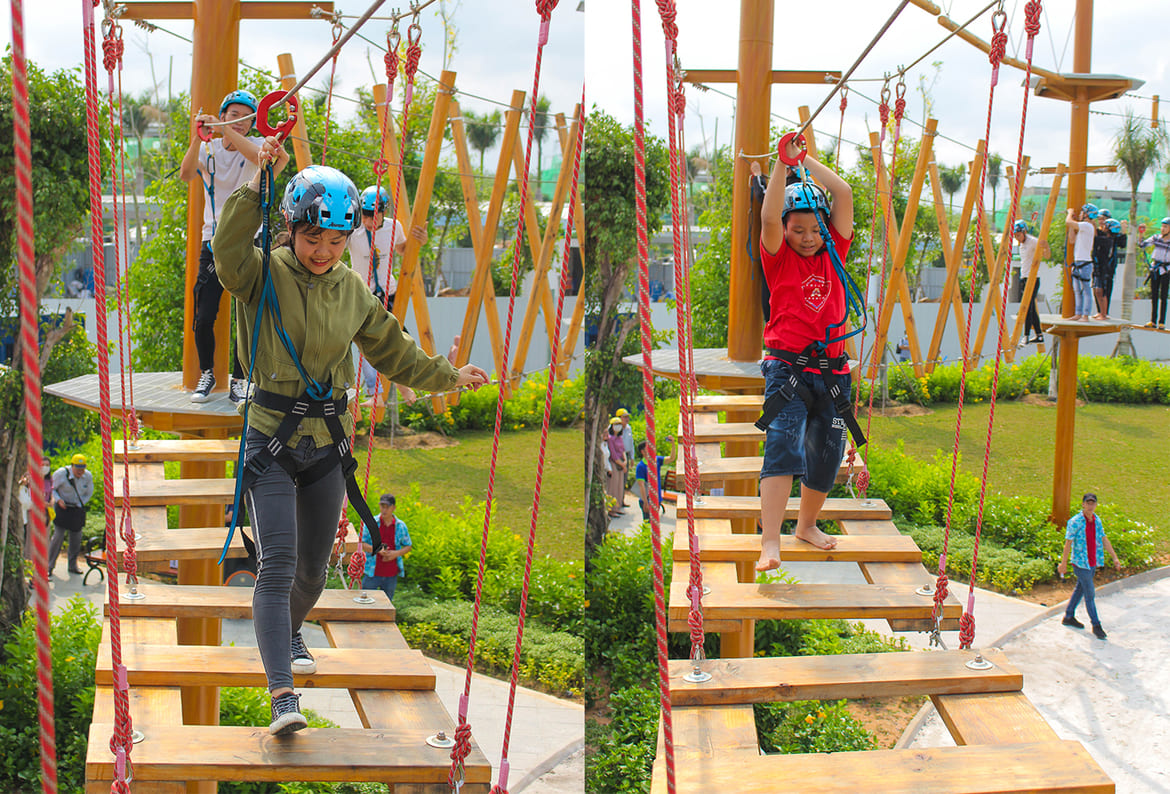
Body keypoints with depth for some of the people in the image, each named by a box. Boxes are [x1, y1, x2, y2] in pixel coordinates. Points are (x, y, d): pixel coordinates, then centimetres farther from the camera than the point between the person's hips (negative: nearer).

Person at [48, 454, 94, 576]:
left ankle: (73, 565, 20)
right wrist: (58, 500, -17)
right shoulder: (61, 473, -14)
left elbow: (89, 494, 12)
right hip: (62, 508, -4)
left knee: (76, 538, 5)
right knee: (58, 536, -10)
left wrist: (80, 504, -2)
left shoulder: (88, 476, -2)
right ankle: (49, 566, -1)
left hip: (77, 510, 4)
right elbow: (51, 488, -3)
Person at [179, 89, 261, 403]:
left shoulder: (255, 146, 2)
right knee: (204, 318, -4)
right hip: (213, 242, 1)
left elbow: (261, 157, -24)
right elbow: (186, 174, -14)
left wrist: (226, 131, -33)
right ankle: (206, 374, 17)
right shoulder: (208, 149, 5)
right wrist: (196, 138, -29)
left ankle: (239, 380, 12)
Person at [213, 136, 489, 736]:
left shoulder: (353, 291, 6)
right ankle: (282, 695, -18)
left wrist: (449, 376, 17)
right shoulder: (264, 275, -8)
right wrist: (258, 183, -37)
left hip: (329, 442, 5)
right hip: (271, 439, -4)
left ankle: (290, 633, 47)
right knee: (278, 564, -14)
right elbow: (228, 254, -32)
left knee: (312, 567, 15)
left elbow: (393, 354, 18)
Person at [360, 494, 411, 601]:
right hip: (373, 572, -2)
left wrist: (396, 553, -11)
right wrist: (377, 550, -18)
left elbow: (408, 546, 10)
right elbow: (362, 544, -2)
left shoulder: (400, 526, 2)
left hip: (391, 574, 2)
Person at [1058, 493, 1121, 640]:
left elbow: (1104, 539, 12)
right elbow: (1068, 543, -12)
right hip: (1080, 563, -7)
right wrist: (1063, 564, -9)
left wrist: (1115, 557, 9)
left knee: (1080, 590, 17)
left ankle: (1069, 617, 30)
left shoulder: (1097, 520, 5)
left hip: (1093, 562, 7)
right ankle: (1096, 625, 4)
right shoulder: (1075, 522, -15)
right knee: (1090, 594, -4)